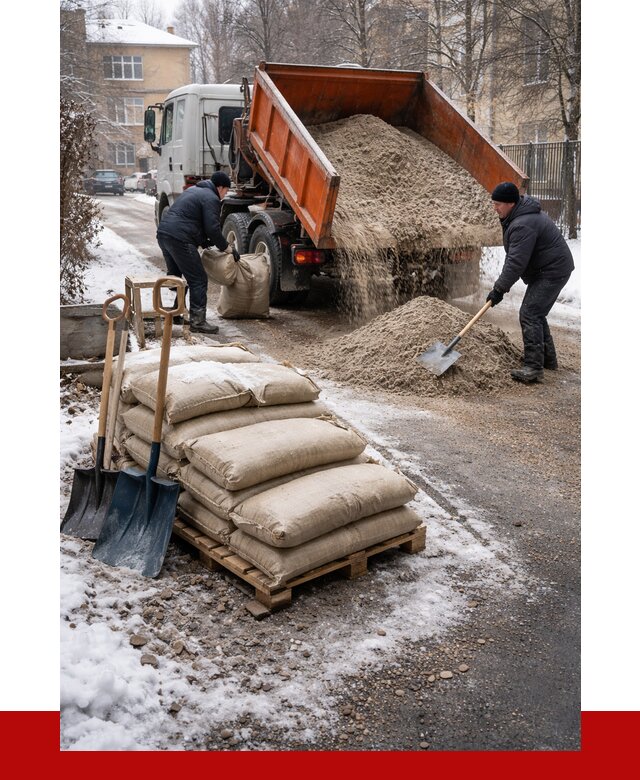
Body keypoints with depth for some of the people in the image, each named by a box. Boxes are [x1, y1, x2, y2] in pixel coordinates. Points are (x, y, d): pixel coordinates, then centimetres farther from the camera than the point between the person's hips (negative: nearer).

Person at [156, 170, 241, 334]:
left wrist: (203, 241, 23)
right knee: (198, 279, -4)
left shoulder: (193, 190, 25)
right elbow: (213, 229, -11)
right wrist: (229, 248, 0)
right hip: (179, 239, -10)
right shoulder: (211, 199, -5)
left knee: (174, 276, 23)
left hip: (163, 233, 10)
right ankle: (197, 321, -5)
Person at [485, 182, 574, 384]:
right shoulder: (519, 215, 9)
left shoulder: (523, 225, -26)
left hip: (552, 272, -11)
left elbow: (516, 262, -28)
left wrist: (499, 289, -23)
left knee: (529, 314, -15)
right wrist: (503, 285, 14)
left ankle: (533, 367, -16)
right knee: (536, 313, 18)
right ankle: (548, 359, 28)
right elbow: (514, 256, 18)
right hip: (547, 270, 11)